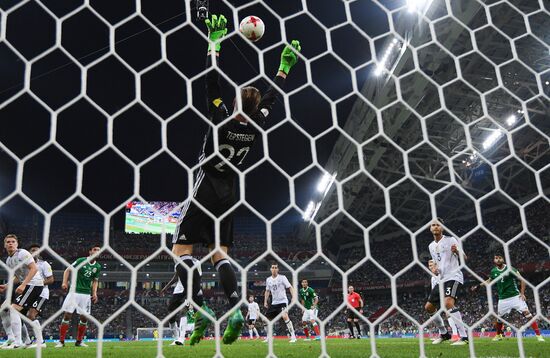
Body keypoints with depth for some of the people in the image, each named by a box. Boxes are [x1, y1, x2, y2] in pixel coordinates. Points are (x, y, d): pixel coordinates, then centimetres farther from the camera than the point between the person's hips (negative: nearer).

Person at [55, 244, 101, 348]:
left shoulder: (98, 267, 7)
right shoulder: (81, 261, -5)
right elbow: (68, 270, 2)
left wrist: (94, 293, 5)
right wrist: (65, 282, -10)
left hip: (86, 294, 4)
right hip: (74, 292, -4)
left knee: (84, 318, 4)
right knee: (67, 315, -7)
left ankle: (79, 341, 17)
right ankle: (61, 341, 0)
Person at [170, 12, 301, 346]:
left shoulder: (222, 119, -16)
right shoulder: (255, 127, -3)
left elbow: (212, 82, -12)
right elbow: (271, 98, 11)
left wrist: (215, 42, -5)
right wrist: (284, 67, 19)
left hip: (206, 190, -5)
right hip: (229, 194, 6)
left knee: (181, 248, -1)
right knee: (219, 252, 8)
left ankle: (202, 310, -13)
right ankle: (236, 311, -10)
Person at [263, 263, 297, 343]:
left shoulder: (282, 277, -6)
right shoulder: (268, 280, 9)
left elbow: (290, 287, -8)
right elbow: (267, 291, 22)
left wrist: (293, 297, -21)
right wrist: (265, 301, 15)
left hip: (282, 301, -6)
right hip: (274, 303, 6)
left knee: (285, 316, -28)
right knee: (266, 318, 7)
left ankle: (293, 336, -25)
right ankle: (268, 337, 24)